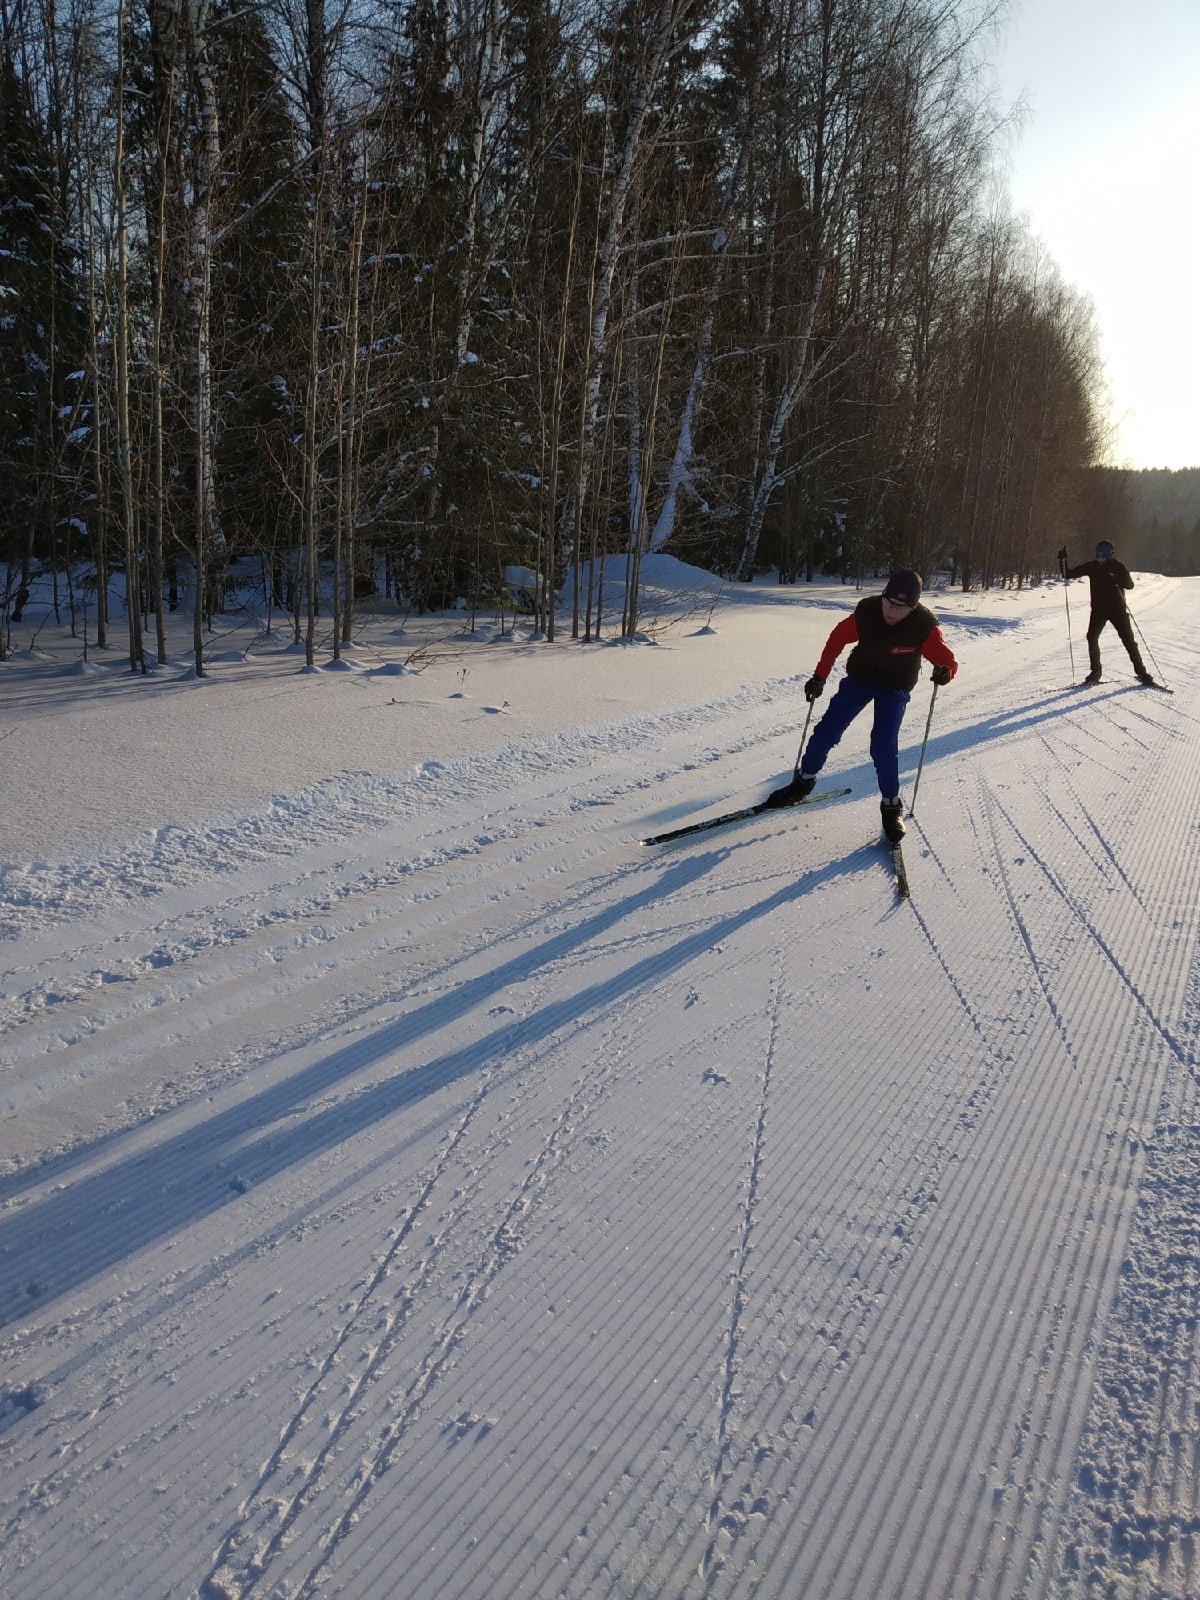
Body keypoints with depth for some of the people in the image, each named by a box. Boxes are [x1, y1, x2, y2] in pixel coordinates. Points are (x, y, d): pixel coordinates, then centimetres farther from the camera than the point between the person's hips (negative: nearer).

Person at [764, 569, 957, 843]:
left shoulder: (924, 625, -27)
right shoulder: (866, 610, -22)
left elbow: (947, 659, -22)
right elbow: (838, 638, -8)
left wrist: (944, 672, -46)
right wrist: (819, 676, -7)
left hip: (895, 689, -2)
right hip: (859, 678, 2)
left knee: (883, 746, -17)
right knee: (826, 732, 1)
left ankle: (891, 805, 4)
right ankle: (804, 781, 24)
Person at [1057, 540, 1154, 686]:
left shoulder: (1118, 567, -7)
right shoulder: (1091, 567, 0)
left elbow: (1130, 585, -17)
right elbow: (1068, 574, 2)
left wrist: (1116, 578, -34)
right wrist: (1062, 560, -13)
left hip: (1117, 609, -3)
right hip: (1098, 609, 3)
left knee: (1128, 640, -5)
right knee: (1092, 637, -12)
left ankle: (1141, 672, 2)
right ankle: (1095, 671, 3)